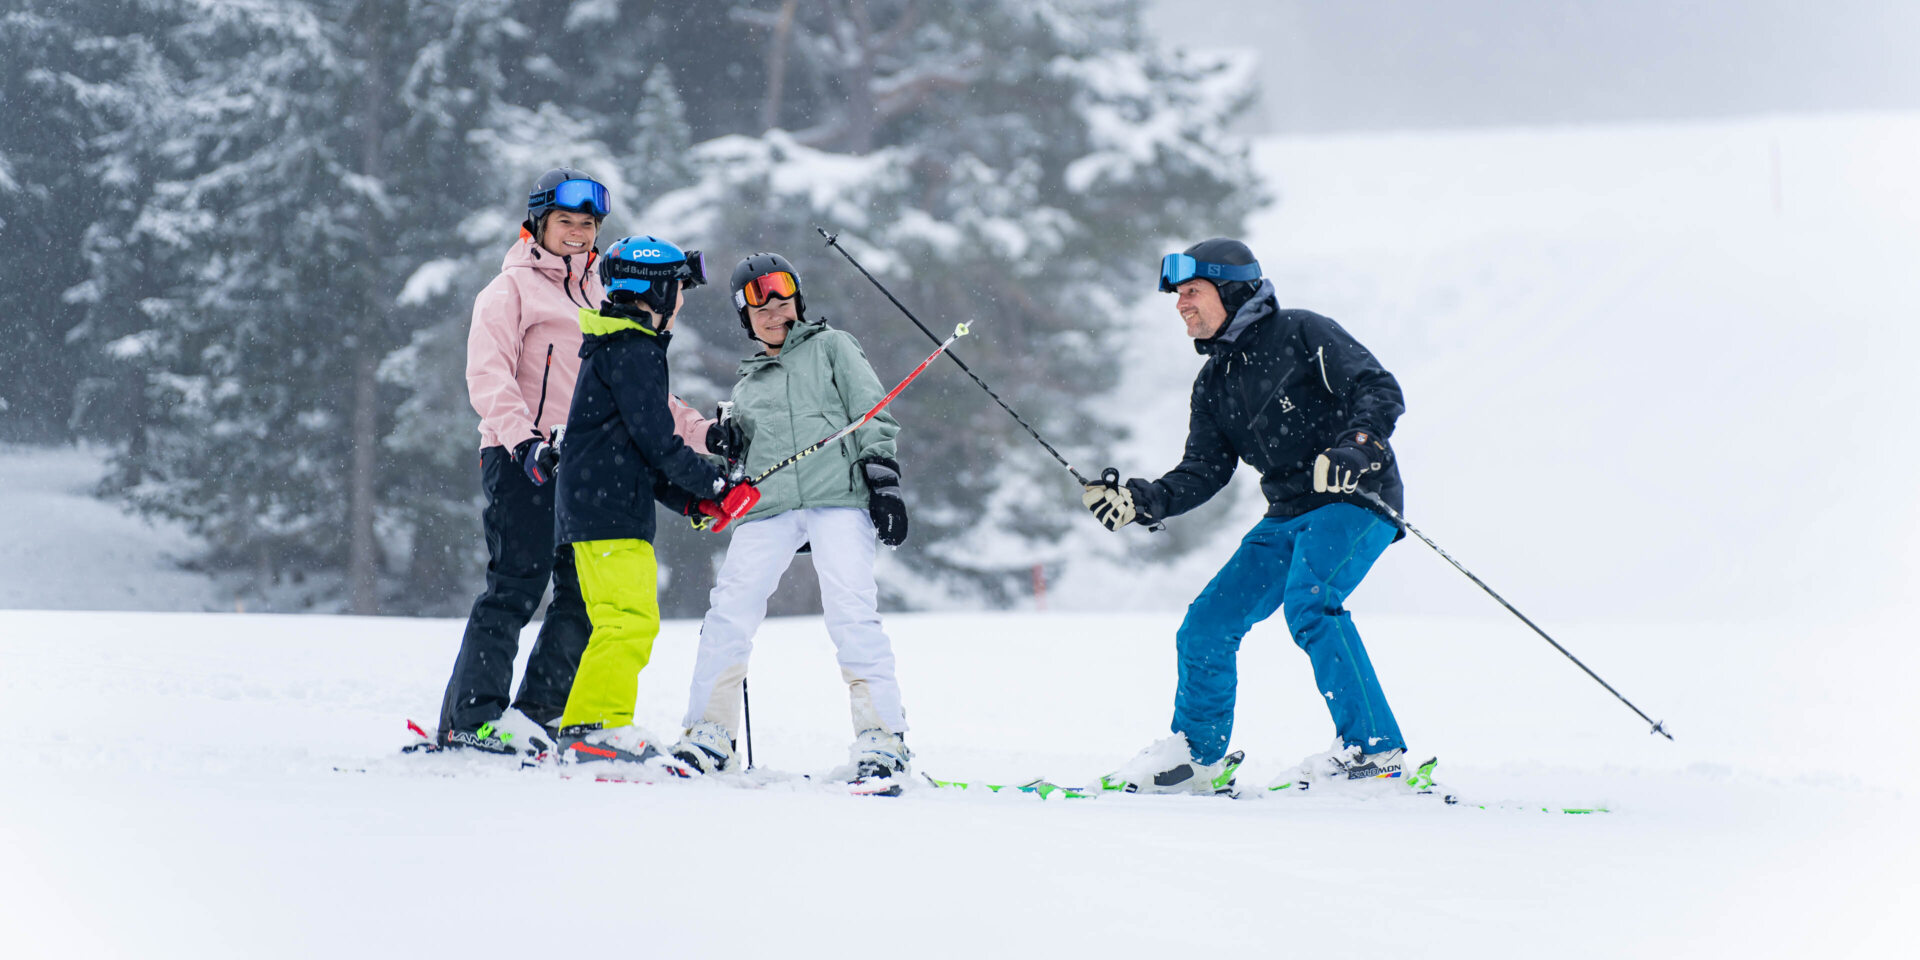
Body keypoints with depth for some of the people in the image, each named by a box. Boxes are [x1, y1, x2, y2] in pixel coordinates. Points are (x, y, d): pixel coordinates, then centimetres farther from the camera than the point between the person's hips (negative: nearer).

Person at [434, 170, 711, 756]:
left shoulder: (599, 298, 24)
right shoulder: (513, 288, 2)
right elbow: (488, 375, -11)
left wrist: (698, 431, 15)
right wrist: (524, 437, -26)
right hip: (521, 463, -7)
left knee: (584, 596, 2)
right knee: (516, 588, -13)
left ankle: (538, 712, 7)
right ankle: (472, 717, -11)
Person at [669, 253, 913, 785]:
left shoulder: (832, 346, 16)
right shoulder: (748, 382, 29)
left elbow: (872, 415, 7)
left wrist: (882, 479, -6)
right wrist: (729, 441, 7)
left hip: (837, 499, -4)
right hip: (768, 505, 4)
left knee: (852, 612, -19)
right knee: (729, 612, -11)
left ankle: (883, 739, -17)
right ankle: (708, 734, -5)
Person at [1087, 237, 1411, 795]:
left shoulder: (1303, 335, -7)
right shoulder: (1214, 382, 14)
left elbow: (1380, 390, -15)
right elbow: (1203, 472, 10)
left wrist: (1352, 450, -32)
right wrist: (1142, 501, -7)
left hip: (1355, 500, -8)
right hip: (1288, 515, 8)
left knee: (1308, 601, -31)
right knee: (1206, 626, 3)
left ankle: (1372, 748, -27)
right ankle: (1198, 756, 21)